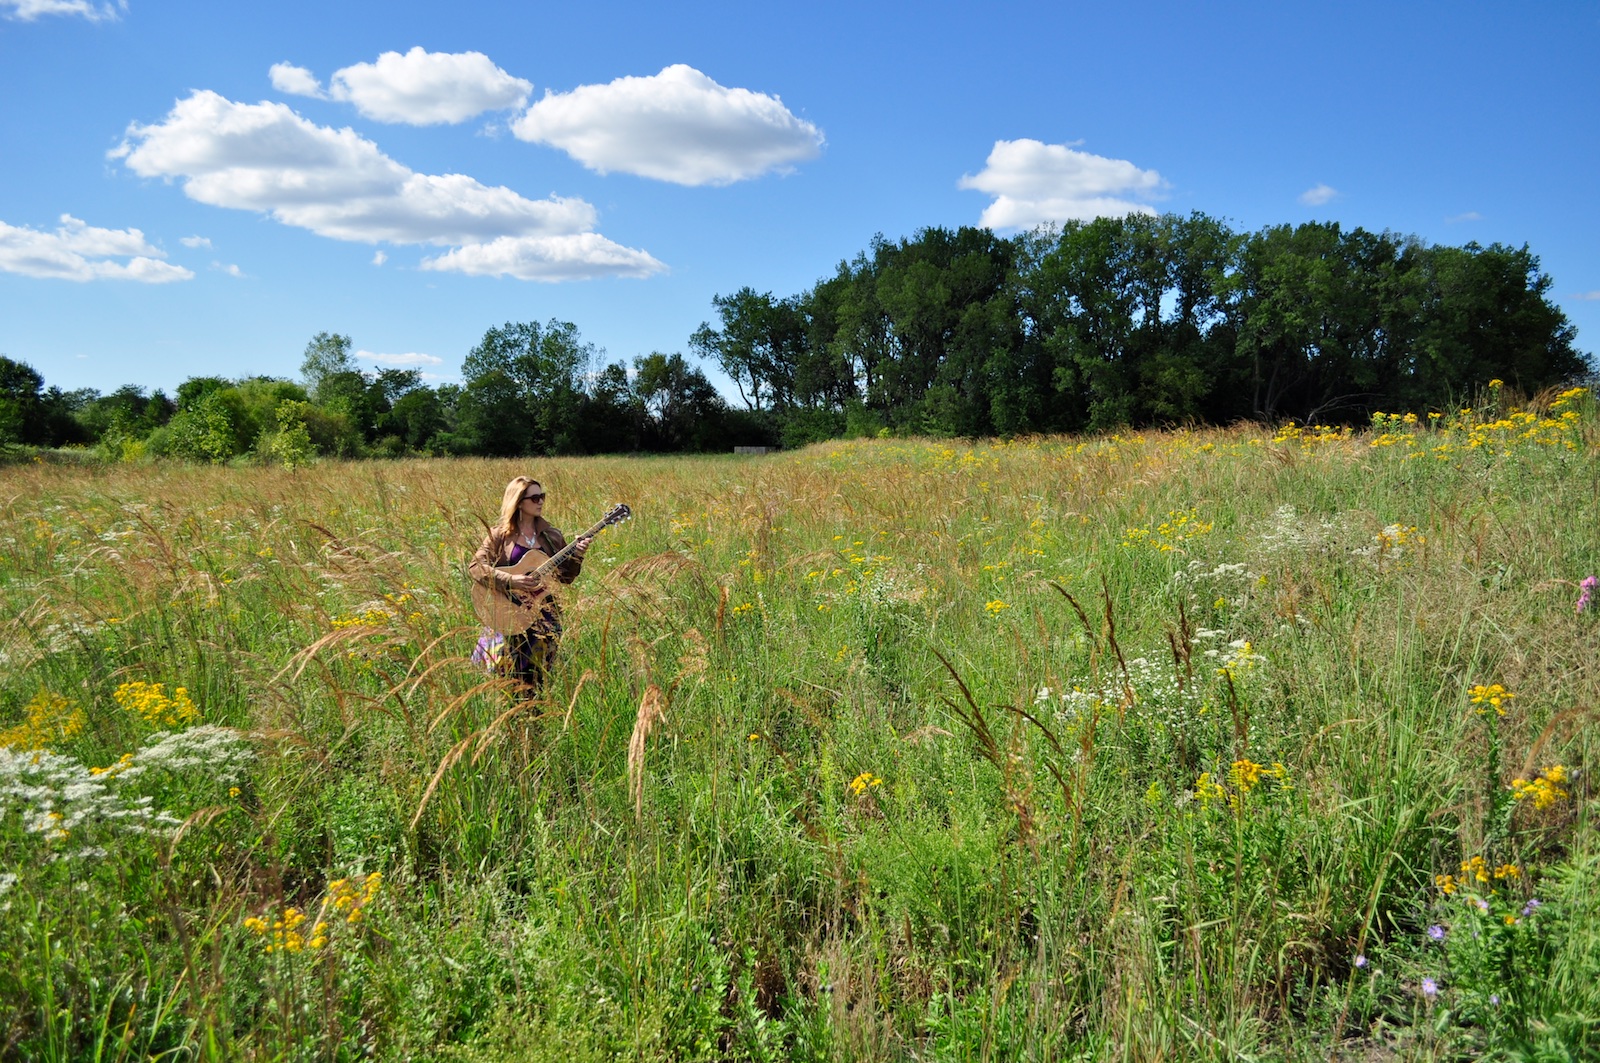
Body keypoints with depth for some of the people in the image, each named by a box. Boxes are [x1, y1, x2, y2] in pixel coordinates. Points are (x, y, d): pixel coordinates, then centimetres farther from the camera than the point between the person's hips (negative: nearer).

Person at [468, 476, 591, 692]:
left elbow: (566, 577, 14)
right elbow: (475, 566, -6)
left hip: (544, 607, 2)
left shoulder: (551, 535, 12)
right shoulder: (500, 535, 4)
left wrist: (577, 556, -5)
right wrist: (510, 580, -17)